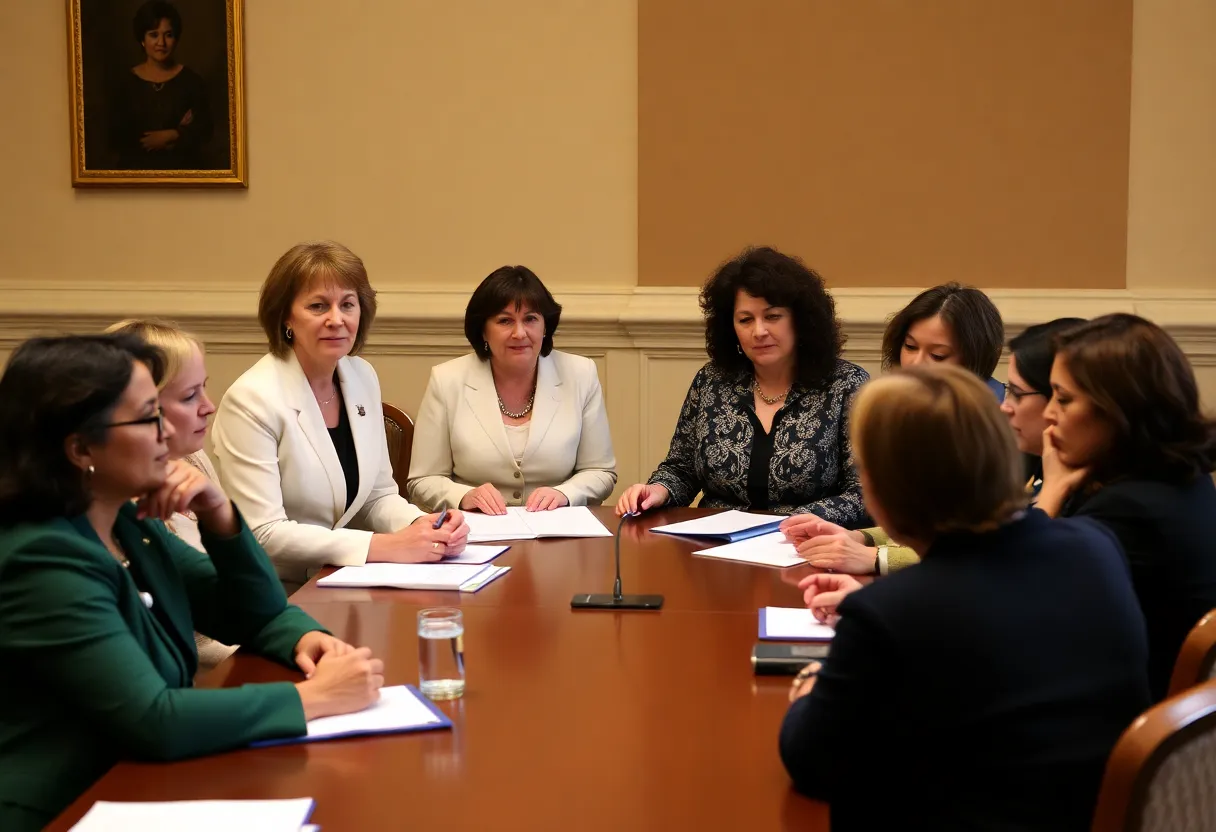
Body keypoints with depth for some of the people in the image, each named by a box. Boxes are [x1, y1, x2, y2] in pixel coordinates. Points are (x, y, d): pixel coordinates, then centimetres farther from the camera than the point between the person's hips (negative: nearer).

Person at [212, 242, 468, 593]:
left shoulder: (363, 378, 5)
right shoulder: (251, 399, -16)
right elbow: (263, 534, -19)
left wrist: (423, 526, -11)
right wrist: (385, 546, -23)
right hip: (278, 597, -6)